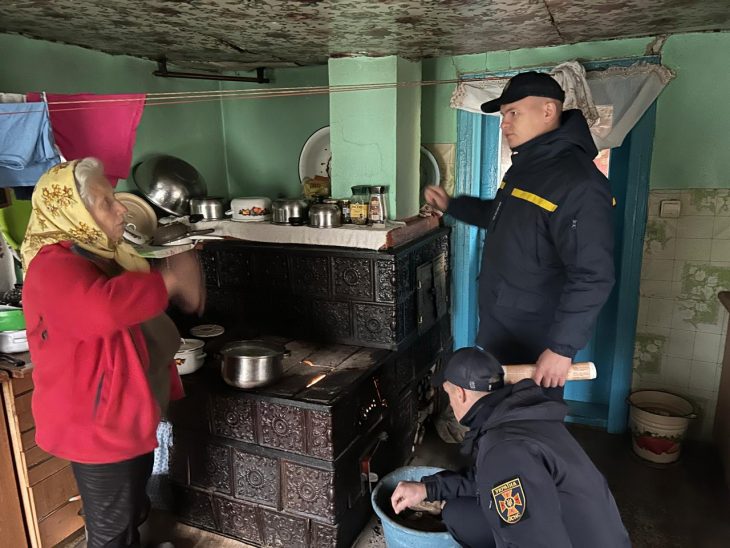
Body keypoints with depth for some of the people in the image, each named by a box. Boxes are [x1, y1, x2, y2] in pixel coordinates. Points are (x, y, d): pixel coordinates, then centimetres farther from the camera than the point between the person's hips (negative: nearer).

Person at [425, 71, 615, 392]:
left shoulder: (578, 182, -24)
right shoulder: (524, 166, 9)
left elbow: (592, 277, -27)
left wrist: (563, 348, -27)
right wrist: (451, 205, 22)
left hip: (535, 346, -9)